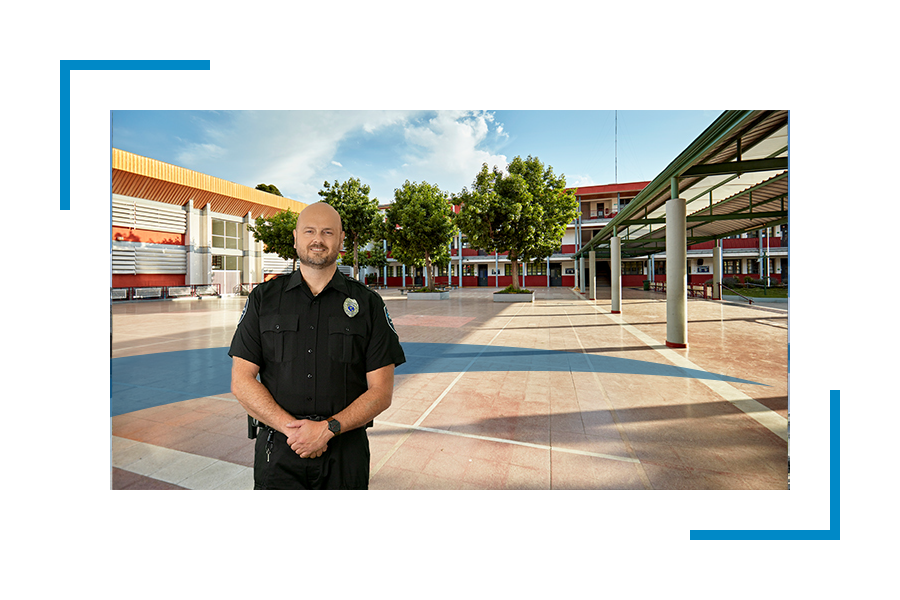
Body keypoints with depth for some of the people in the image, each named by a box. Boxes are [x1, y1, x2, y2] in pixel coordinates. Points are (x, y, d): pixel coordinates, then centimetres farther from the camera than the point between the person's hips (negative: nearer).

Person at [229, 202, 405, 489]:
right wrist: (291, 427, -11)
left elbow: (381, 391, -5)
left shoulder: (368, 303, -3)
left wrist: (327, 429, -15)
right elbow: (241, 382, -1)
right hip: (279, 448, 1)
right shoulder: (263, 298, 3)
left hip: (346, 452, 0)